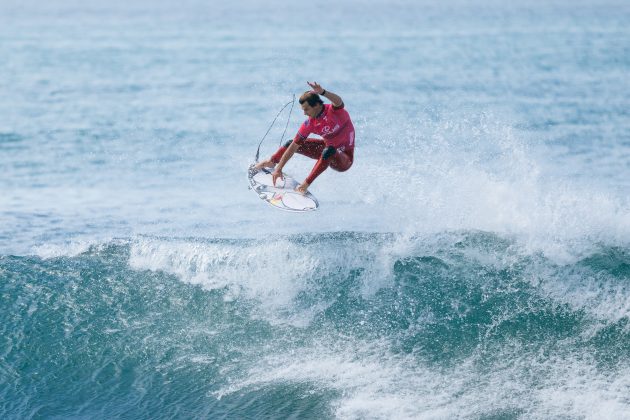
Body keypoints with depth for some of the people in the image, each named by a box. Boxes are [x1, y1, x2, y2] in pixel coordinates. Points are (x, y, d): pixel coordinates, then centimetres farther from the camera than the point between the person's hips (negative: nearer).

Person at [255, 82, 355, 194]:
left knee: (329, 150, -41)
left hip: (345, 158, -6)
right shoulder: (310, 124, -13)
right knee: (292, 143, 10)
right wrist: (278, 169, -10)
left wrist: (322, 92, -70)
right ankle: (272, 162, 41)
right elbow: (293, 147, -9)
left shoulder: (334, 110, -27)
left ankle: (306, 184, -34)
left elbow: (338, 101, -53)